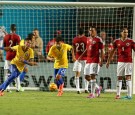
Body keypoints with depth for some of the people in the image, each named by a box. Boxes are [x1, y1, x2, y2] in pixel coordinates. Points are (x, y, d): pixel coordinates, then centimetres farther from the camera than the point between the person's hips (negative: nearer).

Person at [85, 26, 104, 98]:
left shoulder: (98, 39, -5)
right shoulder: (88, 40, 16)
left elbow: (101, 51, -6)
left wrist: (101, 61, -13)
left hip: (95, 61, -7)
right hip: (88, 60, 7)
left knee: (92, 76, -12)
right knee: (87, 76, 6)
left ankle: (92, 93, -9)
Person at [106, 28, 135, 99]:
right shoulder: (117, 42, 6)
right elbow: (112, 52, 15)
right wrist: (108, 61, 16)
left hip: (128, 62, -3)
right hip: (120, 61, 3)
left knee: (128, 77, -7)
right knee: (119, 78, 6)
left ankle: (129, 95, -9)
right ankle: (118, 94, 12)